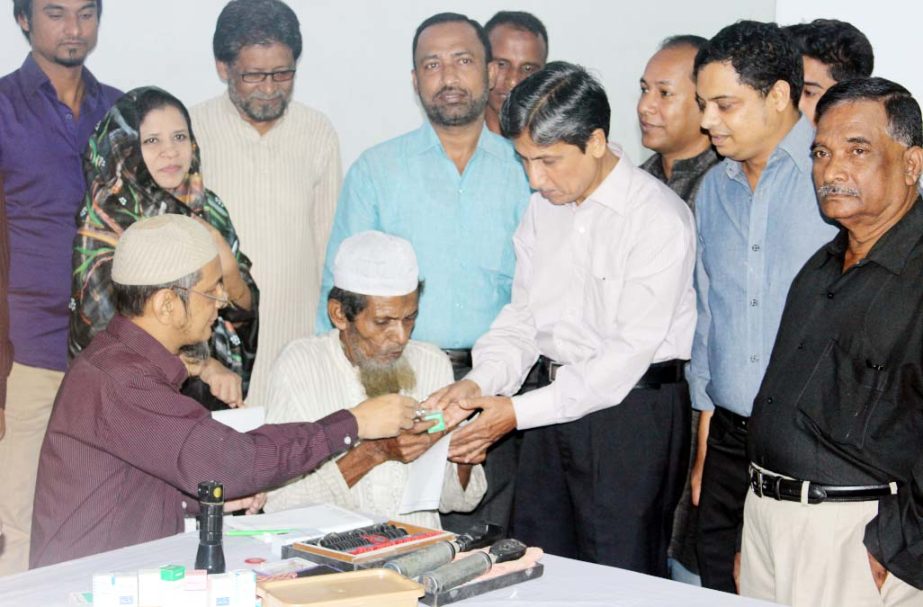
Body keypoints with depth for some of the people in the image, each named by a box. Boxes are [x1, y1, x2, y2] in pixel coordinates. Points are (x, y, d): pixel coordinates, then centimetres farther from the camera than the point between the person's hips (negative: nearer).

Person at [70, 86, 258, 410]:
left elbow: (245, 311, 9)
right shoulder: (105, 219, -6)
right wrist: (203, 365, -17)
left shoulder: (208, 208, 7)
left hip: (215, 396, 3)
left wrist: (229, 271, -13)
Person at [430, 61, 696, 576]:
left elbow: (631, 351, -19)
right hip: (556, 406, 7)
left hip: (633, 412, -7)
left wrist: (517, 412, -20)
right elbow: (523, 315, 11)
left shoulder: (659, 218, -16)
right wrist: (480, 383, -9)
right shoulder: (544, 208, 8)